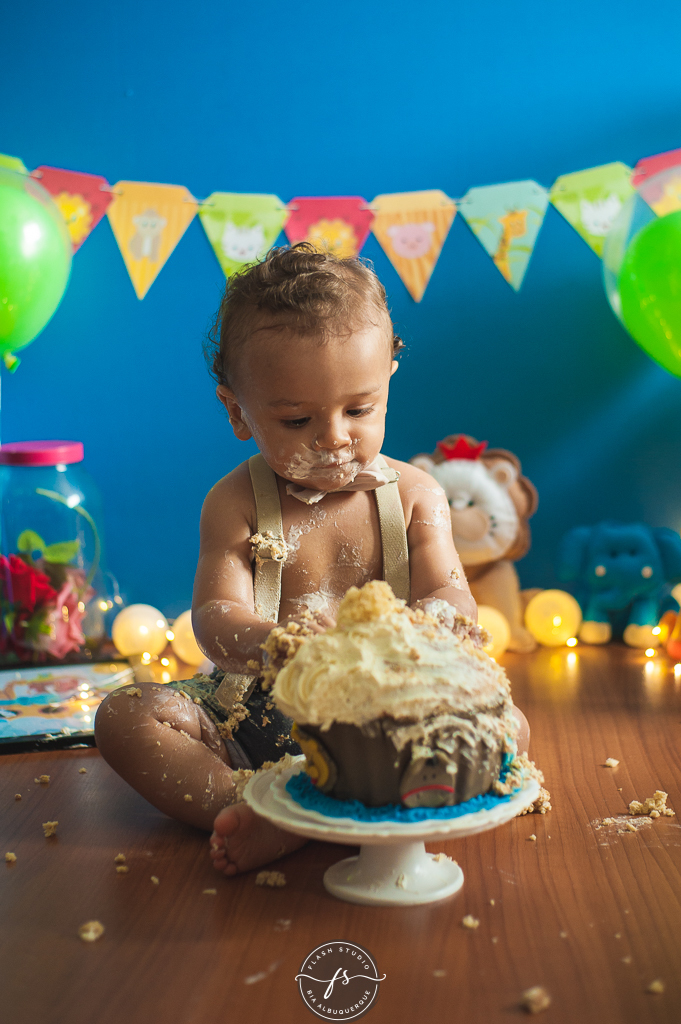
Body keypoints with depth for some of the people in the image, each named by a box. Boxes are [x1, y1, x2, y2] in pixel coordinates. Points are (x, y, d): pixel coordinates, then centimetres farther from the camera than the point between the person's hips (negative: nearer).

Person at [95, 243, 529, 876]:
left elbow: (455, 602, -8)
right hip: (256, 712, 0)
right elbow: (214, 616, -13)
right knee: (124, 717, -18)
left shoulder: (414, 495, 1)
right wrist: (272, 645, -39)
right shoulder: (236, 504, -2)